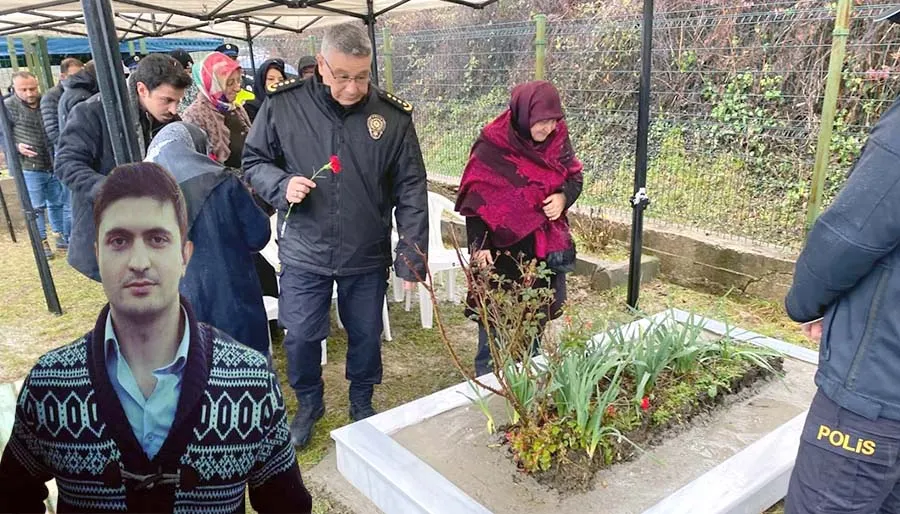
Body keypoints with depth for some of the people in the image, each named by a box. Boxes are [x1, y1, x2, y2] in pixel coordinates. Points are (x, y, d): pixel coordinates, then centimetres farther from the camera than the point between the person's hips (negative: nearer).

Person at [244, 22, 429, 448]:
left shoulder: (393, 116, -9)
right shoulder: (283, 105, -10)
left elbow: (411, 190, -5)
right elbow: (254, 162, 4)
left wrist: (412, 256, -9)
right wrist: (282, 185, -19)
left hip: (367, 256, 1)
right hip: (304, 253, 0)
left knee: (366, 336, 16)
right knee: (301, 337, 9)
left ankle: (362, 402, 43)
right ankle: (309, 403, 39)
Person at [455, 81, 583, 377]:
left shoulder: (558, 138, -3)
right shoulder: (492, 147, -17)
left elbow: (575, 177, 8)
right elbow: (475, 200, -13)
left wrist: (563, 197, -14)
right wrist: (479, 245, -19)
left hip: (545, 246, 5)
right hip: (503, 249, -5)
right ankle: (487, 374, 24)